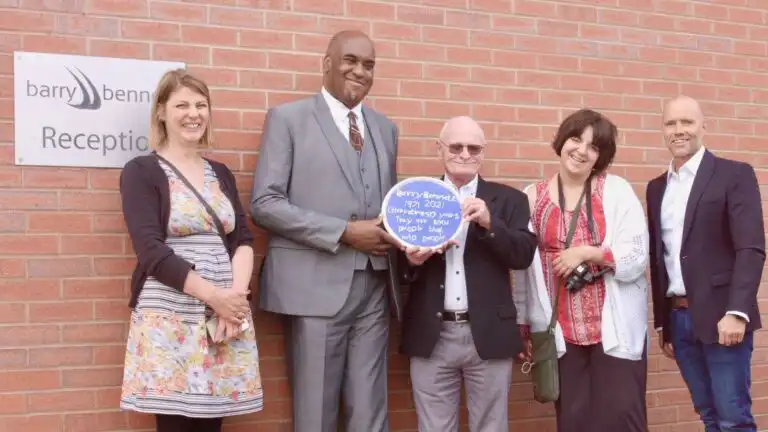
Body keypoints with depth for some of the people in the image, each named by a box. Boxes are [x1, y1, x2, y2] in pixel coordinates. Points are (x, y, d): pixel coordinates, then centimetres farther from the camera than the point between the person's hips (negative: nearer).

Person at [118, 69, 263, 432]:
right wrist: (214, 296, -15)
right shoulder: (141, 171, 1)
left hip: (226, 313, 4)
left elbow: (243, 238, 7)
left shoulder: (221, 173, 16)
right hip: (170, 317, -4)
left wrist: (235, 295, -11)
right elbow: (151, 250, -10)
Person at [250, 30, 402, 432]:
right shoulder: (287, 118, 0)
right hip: (316, 284, -4)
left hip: (375, 285, 5)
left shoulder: (385, 128, 16)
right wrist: (344, 232, -15)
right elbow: (264, 203, -8)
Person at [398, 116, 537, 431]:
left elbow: (524, 256, -6)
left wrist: (489, 223, -20)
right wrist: (411, 260, -17)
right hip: (431, 337, 1)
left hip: (488, 335, 0)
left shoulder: (508, 199, 5)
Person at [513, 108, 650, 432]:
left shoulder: (617, 191, 0)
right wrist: (523, 323, 7)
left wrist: (589, 253, -16)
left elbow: (637, 258, -5)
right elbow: (522, 264, 7)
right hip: (561, 332, 2)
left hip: (615, 329, -1)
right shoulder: (533, 198, 4)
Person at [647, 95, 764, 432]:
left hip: (721, 316, -5)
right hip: (678, 318, 5)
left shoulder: (735, 175, -3)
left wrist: (737, 312, -21)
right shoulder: (656, 188, 14)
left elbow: (751, 249, -12)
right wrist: (662, 323, 15)